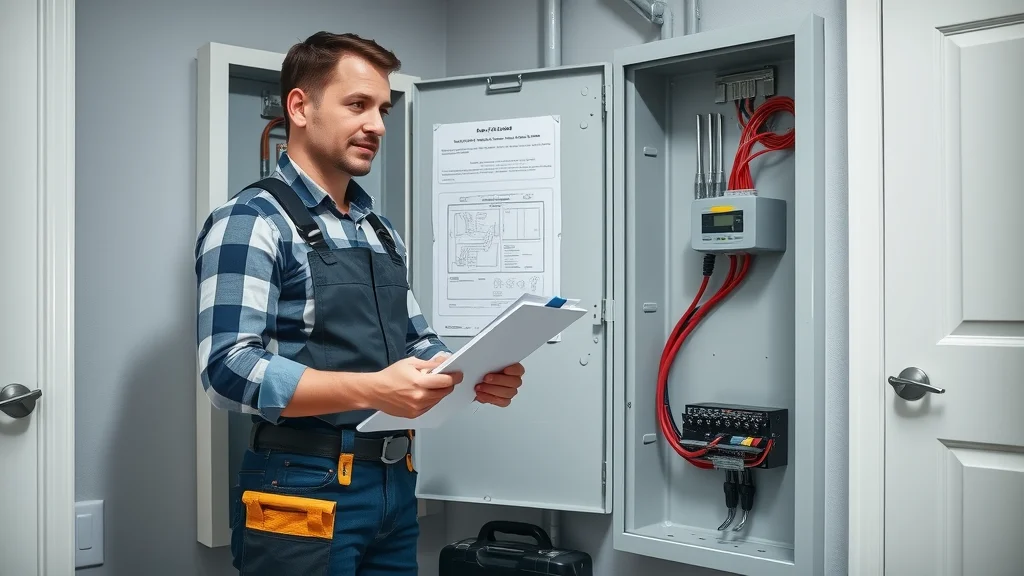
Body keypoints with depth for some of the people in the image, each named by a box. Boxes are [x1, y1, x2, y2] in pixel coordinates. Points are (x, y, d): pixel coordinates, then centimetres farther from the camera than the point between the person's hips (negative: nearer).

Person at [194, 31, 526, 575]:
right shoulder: (252, 221, -10)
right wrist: (373, 390, -29)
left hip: (395, 485, 7)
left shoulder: (382, 232, 14)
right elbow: (230, 368, -20)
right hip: (304, 491, -7)